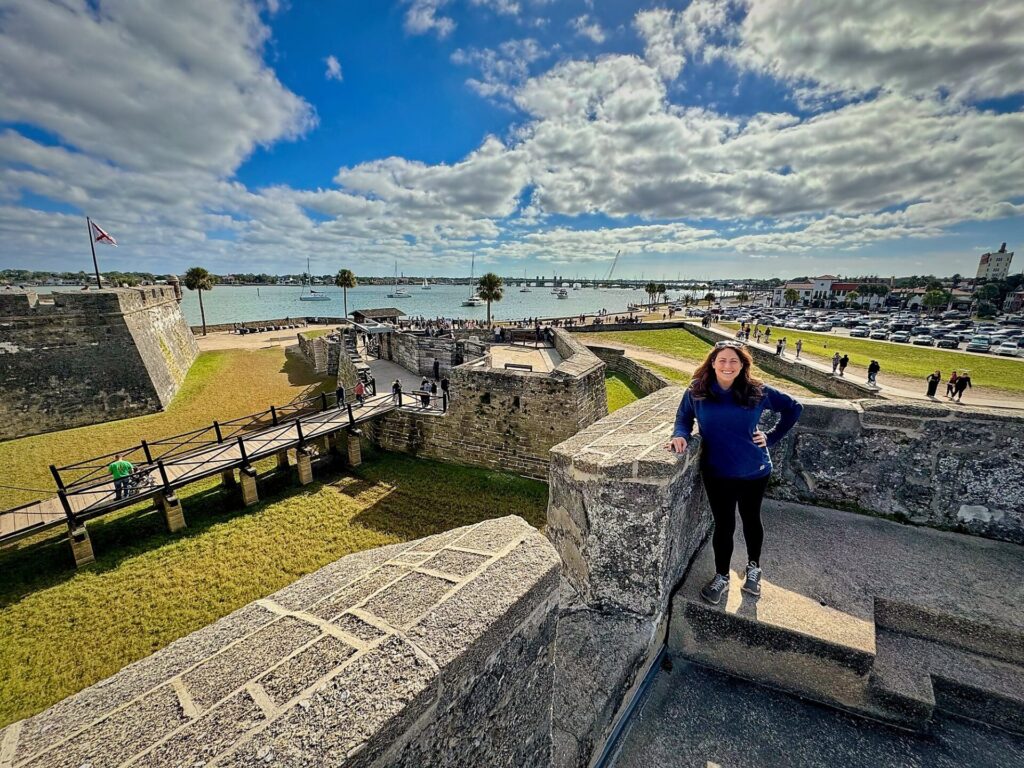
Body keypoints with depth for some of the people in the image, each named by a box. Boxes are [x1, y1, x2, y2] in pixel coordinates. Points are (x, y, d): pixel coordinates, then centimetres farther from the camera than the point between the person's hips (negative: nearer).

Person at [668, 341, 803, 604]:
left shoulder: (757, 391, -11)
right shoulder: (697, 391, -11)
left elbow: (793, 408, 2)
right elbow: (684, 417, 0)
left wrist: (771, 438, -3)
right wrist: (680, 434, -22)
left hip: (754, 471, 1)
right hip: (717, 472, -1)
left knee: (751, 518, 21)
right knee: (723, 524, 10)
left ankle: (754, 567, 46)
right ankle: (721, 576, 33)